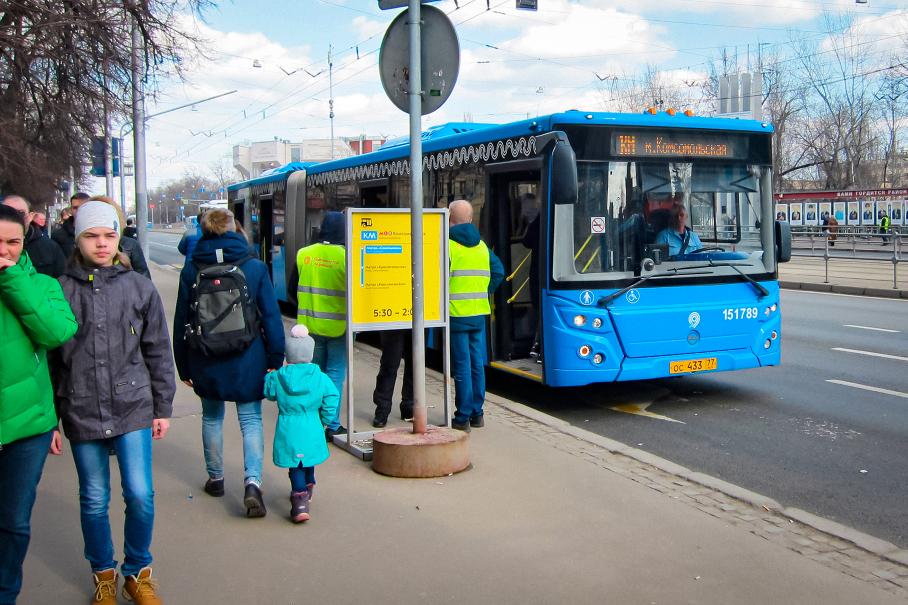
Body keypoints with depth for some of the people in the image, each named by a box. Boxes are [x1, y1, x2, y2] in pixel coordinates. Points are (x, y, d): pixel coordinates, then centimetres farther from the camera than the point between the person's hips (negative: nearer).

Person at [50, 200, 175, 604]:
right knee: (94, 500, 10)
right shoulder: (61, 290, 0)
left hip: (133, 408, 0)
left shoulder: (139, 288, 2)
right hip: (81, 414, 0)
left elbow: (158, 353, 7)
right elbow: (47, 359, 4)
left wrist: (163, 408, 8)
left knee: (140, 495, -1)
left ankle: (138, 572, 21)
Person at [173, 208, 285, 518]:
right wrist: (275, 359, 3)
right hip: (247, 360, -1)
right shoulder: (254, 267, -6)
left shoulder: (191, 271, -3)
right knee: (251, 419, 4)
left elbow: (181, 321, 2)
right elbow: (271, 316, -4)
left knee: (212, 417, 19)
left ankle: (215, 478, 30)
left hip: (206, 362, 1)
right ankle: (252, 481, -13)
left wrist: (183, 366, 10)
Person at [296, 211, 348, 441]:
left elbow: (295, 289, 6)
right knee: (335, 373, 4)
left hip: (310, 325, 3)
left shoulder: (303, 254, -2)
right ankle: (332, 426, 4)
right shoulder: (346, 256, -13)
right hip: (338, 326, -3)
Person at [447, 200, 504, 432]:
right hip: (479, 313, 6)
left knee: (461, 366, -2)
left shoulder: (447, 244, -10)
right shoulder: (482, 246, 10)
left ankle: (463, 417, 2)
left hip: (456, 314, -6)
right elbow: (499, 271, 12)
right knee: (477, 364, 12)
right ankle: (477, 413, 19)